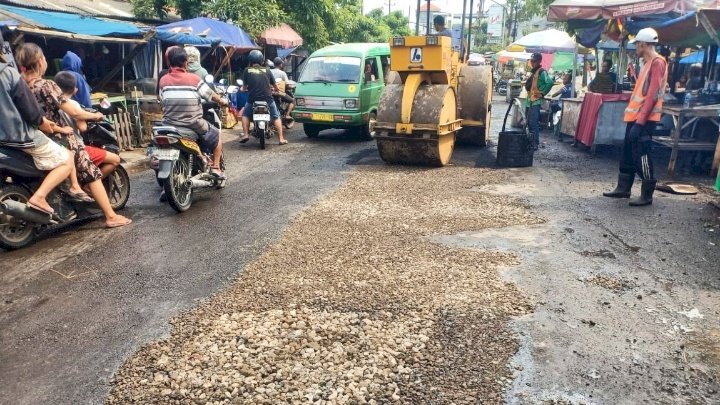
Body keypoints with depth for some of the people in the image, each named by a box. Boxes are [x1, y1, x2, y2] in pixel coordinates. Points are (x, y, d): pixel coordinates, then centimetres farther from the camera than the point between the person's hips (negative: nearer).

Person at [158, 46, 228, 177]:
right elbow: (210, 95, 0)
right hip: (193, 125, -3)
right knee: (216, 135, 20)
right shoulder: (194, 79, -9)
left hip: (170, 125, 3)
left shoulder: (163, 80, -1)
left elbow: (162, 99, 5)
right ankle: (216, 168, 13)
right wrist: (221, 101, 21)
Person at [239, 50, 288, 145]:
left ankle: (245, 135, 10)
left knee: (245, 115, 23)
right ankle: (281, 138, 11)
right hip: (267, 98, 1)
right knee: (276, 117, 17)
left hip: (252, 99, 0)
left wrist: (245, 88, 35)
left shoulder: (247, 70, 4)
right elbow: (275, 86, 17)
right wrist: (276, 89, 40)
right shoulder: (267, 70, 7)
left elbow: (244, 87, 11)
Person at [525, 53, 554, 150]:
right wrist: (527, 83, 12)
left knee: (533, 123, -11)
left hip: (536, 101, -10)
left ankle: (535, 144, -8)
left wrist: (542, 93, -18)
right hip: (529, 100, 10)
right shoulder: (533, 72, 18)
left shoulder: (542, 72, -10)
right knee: (529, 123, 14)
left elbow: (550, 82, -23)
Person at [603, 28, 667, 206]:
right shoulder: (647, 63, 18)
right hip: (635, 116, 10)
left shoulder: (657, 62, -12)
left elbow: (652, 95, -19)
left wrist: (640, 121, -22)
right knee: (627, 154, 14)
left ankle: (647, 195, 2)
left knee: (641, 156, -6)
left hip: (644, 119, -10)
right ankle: (623, 188, 23)